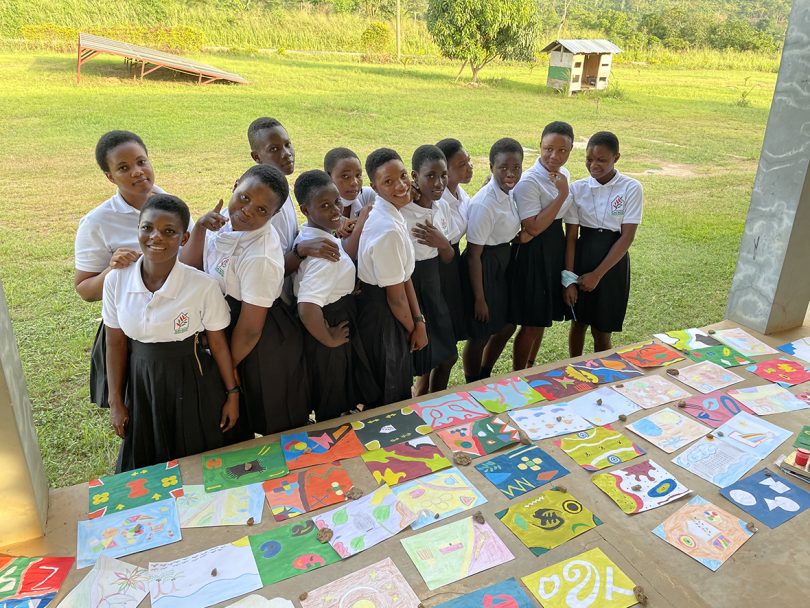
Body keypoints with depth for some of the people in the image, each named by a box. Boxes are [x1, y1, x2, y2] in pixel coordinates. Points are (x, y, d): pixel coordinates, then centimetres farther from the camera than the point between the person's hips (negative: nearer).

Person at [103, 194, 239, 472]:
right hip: (141, 383, 3)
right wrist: (116, 401, 5)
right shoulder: (116, 280, -9)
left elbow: (218, 343, -8)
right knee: (147, 466, 20)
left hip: (192, 384, -2)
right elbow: (116, 343, 0)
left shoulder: (203, 286, -19)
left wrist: (232, 394, -1)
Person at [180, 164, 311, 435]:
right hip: (224, 327, 8)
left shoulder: (260, 258, -33)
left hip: (262, 350, -8)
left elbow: (249, 330, -23)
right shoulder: (226, 220, -9)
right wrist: (199, 228, -19)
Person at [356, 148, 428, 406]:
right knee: (389, 396, 13)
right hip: (381, 315, -9)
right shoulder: (388, 230, -29)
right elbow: (396, 296, -21)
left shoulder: (393, 216, 0)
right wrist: (412, 328, -4)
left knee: (398, 386, 27)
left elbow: (405, 277, 3)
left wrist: (419, 321, 2)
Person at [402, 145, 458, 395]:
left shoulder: (441, 207, 2)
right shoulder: (399, 211, -20)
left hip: (432, 287, 8)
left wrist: (443, 243, -12)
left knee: (447, 357, 20)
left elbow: (447, 260, 8)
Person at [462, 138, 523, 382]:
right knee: (480, 334, 7)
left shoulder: (509, 194, 1)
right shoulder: (484, 204, -24)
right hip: (483, 267, -9)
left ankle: (484, 377, 44)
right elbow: (473, 254, -20)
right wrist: (479, 298, -17)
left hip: (503, 263, 9)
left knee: (507, 326, 21)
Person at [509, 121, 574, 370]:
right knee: (531, 323, 2)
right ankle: (517, 377, 21)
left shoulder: (564, 174, 5)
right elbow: (533, 227, -22)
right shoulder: (529, 181, -19)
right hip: (533, 253, -8)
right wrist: (562, 194, -21)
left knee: (542, 318, 18)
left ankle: (530, 369, 35)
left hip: (556, 249, 8)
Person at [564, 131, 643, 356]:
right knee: (578, 322, 15)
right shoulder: (578, 188, -4)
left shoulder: (631, 188, -10)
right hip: (582, 255, 2)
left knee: (602, 329, 7)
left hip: (613, 260, -2)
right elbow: (571, 236, -5)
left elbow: (627, 237, -12)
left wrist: (597, 275, -15)